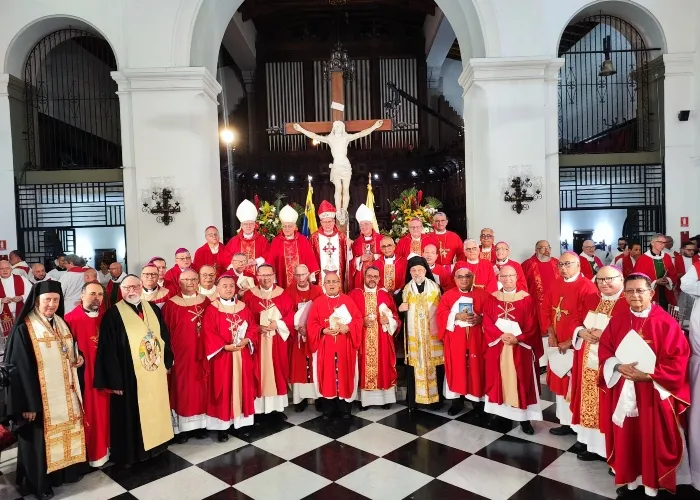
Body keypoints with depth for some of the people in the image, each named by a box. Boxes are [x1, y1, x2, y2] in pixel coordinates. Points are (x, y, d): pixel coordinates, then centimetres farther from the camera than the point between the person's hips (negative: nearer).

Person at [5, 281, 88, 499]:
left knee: (66, 431, 16)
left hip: (64, 393, 7)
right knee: (41, 437, 5)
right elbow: (20, 369, -16)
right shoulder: (24, 329, -15)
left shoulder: (62, 324, 6)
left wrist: (78, 358, -4)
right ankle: (39, 482, 22)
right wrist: (28, 404, -17)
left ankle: (66, 470, 33)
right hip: (40, 396, -6)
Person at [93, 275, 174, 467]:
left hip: (156, 372, 5)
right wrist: (114, 381, -14)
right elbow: (108, 350, -12)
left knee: (155, 410, 17)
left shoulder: (153, 309, 6)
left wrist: (167, 362, 10)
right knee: (132, 415, 6)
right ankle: (129, 454, 22)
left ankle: (155, 444, 34)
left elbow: (164, 336, 13)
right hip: (130, 376, -5)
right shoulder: (113, 314, -10)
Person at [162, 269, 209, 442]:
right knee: (181, 388, 4)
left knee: (201, 387, 10)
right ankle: (181, 427, 15)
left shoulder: (206, 302, 5)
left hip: (201, 354, 3)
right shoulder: (171, 304, -5)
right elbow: (165, 332, -5)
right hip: (180, 354, -3)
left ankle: (200, 424, 23)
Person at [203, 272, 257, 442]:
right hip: (221, 355, -4)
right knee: (223, 390, 3)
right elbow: (208, 333, -13)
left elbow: (253, 327, 6)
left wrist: (246, 340, -12)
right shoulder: (212, 309, -7)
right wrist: (225, 346, -20)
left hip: (242, 355, 4)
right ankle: (223, 425, 13)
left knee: (243, 387, 10)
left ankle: (242, 421, 22)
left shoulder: (243, 307, 7)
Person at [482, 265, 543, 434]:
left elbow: (532, 326, -5)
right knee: (498, 380, 7)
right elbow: (487, 323, -1)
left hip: (520, 347, -2)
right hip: (497, 347, 2)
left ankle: (524, 418, 9)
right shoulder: (492, 299, 4)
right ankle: (498, 412, 18)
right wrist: (501, 336, -16)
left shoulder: (527, 299, -1)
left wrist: (517, 339, -17)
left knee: (521, 381, 1)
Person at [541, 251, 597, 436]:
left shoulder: (587, 287, -13)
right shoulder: (556, 285, 9)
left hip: (575, 345, -7)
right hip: (557, 344, 7)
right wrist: (550, 334, -2)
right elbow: (545, 309, 10)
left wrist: (569, 341, -16)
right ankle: (565, 421, 24)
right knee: (559, 382, 12)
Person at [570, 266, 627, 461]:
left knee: (604, 403, 2)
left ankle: (601, 445, 16)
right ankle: (588, 438, 30)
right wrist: (582, 332, -9)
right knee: (588, 399, 16)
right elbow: (575, 322, 12)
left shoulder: (629, 303, -11)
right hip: (587, 360, 7)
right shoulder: (590, 299, 10)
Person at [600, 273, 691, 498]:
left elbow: (678, 359, -12)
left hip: (654, 393, -3)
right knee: (625, 439, 12)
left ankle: (652, 486, 25)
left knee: (653, 441, 7)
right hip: (623, 393, 3)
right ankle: (628, 481, 29)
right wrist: (618, 367, -13)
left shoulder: (666, 323, -9)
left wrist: (649, 375, -18)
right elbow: (604, 351, 5)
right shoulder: (617, 321, 3)